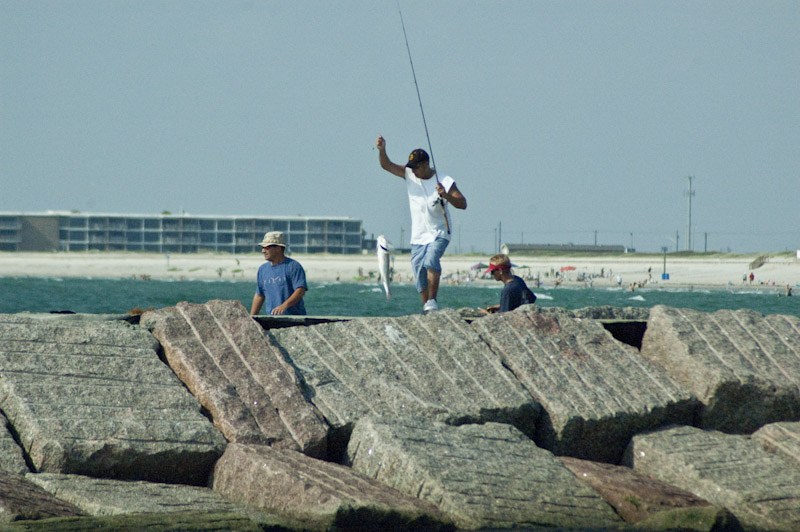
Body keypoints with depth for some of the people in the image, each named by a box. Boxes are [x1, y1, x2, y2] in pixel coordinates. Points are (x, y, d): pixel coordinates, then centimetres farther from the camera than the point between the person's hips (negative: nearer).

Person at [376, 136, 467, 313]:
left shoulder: (444, 181, -10)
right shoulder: (409, 175, 2)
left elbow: (463, 204, -13)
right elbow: (387, 165, -5)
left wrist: (446, 195, -31)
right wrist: (382, 150, -24)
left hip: (439, 234, -5)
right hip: (418, 236, 5)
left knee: (431, 260, -29)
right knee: (419, 273, 1)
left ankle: (432, 302, -27)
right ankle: (426, 309, 11)